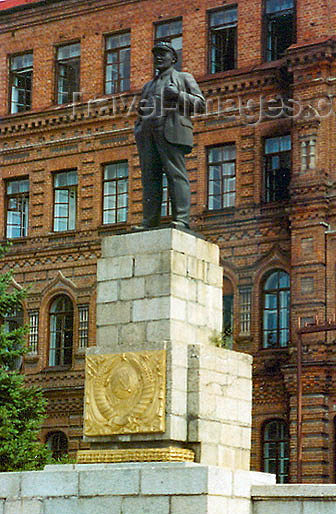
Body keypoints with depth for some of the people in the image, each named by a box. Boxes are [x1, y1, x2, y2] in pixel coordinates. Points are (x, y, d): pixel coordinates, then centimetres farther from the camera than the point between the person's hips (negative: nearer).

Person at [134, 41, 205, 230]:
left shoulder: (184, 78, 17)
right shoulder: (149, 85, 33)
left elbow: (200, 103, 7)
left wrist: (178, 95, -7)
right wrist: (138, 130, 13)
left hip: (171, 131, -5)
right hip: (148, 134, 5)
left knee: (176, 174, -14)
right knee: (150, 177, -5)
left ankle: (182, 219, -21)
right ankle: (149, 221, -10)